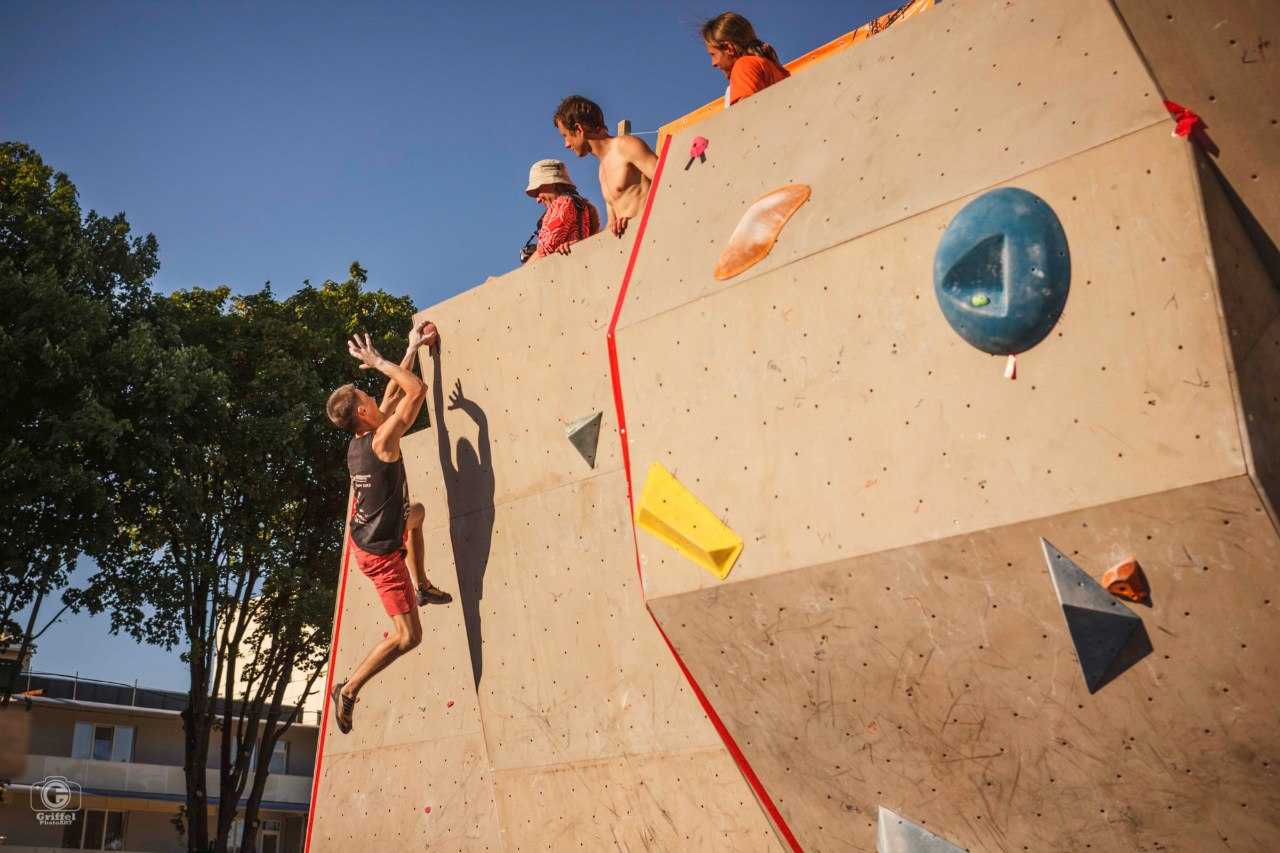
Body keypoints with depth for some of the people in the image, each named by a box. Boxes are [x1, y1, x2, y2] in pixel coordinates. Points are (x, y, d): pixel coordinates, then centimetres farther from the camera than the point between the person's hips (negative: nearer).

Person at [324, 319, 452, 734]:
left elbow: (396, 391, 8)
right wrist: (378, 362, -14)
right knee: (408, 636, -4)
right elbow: (417, 389, -20)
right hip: (381, 552, -9)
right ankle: (348, 690, 6)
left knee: (416, 513, 36)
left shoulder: (358, 441, -1)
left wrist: (413, 346, 9)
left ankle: (423, 587, 41)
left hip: (366, 535, 9)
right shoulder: (382, 439, -25)